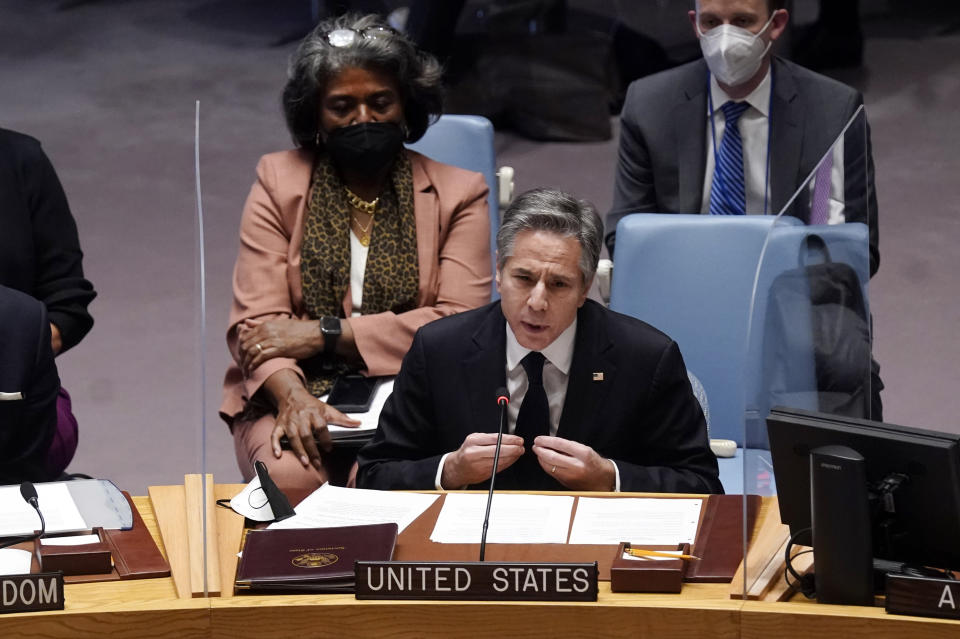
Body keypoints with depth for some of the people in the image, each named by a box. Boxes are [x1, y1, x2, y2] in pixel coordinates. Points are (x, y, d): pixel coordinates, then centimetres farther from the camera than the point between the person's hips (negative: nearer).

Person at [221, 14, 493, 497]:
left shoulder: (457, 193, 8)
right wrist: (294, 397, -22)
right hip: (292, 396, 1)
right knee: (291, 477, -32)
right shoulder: (278, 181, 10)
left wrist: (325, 332, -11)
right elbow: (257, 322, 0)